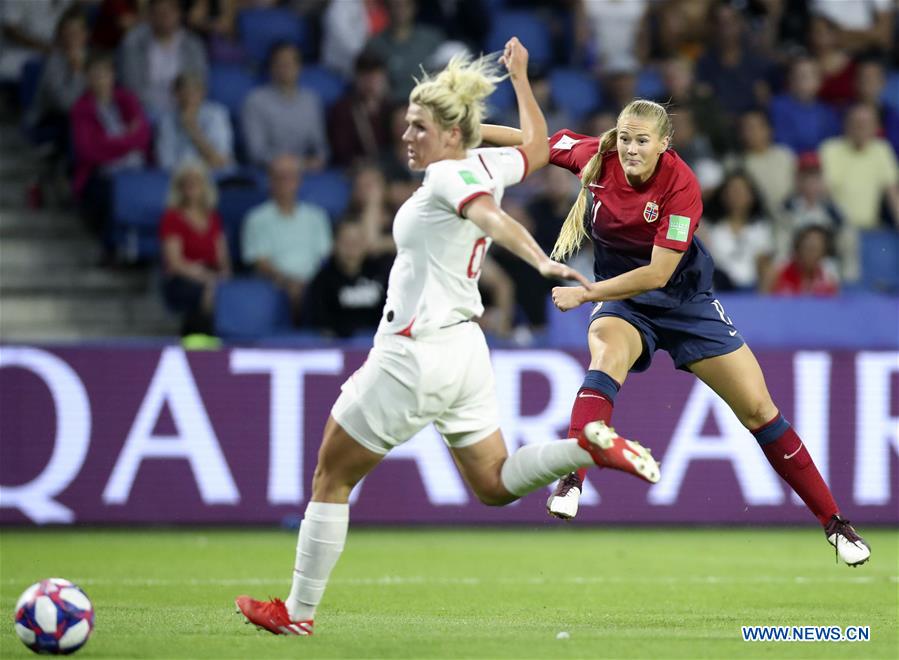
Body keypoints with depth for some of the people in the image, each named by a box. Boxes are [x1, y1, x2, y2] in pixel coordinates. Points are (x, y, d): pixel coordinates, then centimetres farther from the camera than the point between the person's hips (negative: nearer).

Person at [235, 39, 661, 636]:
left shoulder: (449, 176, -17)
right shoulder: (487, 165, 6)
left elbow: (495, 219, -36)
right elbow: (538, 147, 27)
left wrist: (541, 261, -52)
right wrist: (521, 78, 36)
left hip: (415, 355, -9)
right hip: (464, 348, 9)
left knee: (331, 479, 4)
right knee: (494, 485, 14)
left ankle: (298, 612, 10)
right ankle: (590, 446, -9)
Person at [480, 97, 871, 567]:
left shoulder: (681, 186, -24)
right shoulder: (595, 157, -15)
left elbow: (657, 274, -25)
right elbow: (530, 142, 0)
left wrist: (585, 293, -24)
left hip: (685, 299, -1)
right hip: (621, 301, 1)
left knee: (757, 408, -1)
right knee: (607, 356, -36)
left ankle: (833, 522, 11)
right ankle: (570, 484, -45)